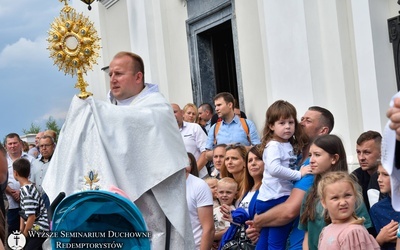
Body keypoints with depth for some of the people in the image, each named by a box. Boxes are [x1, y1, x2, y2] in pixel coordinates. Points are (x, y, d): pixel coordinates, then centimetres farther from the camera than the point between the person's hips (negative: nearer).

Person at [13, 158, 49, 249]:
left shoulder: (27, 192, -21)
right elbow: (24, 212, 14)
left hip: (40, 229, -9)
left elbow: (32, 216, -24)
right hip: (36, 228, 9)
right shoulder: (25, 188, 9)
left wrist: (25, 233, -12)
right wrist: (21, 230, 11)